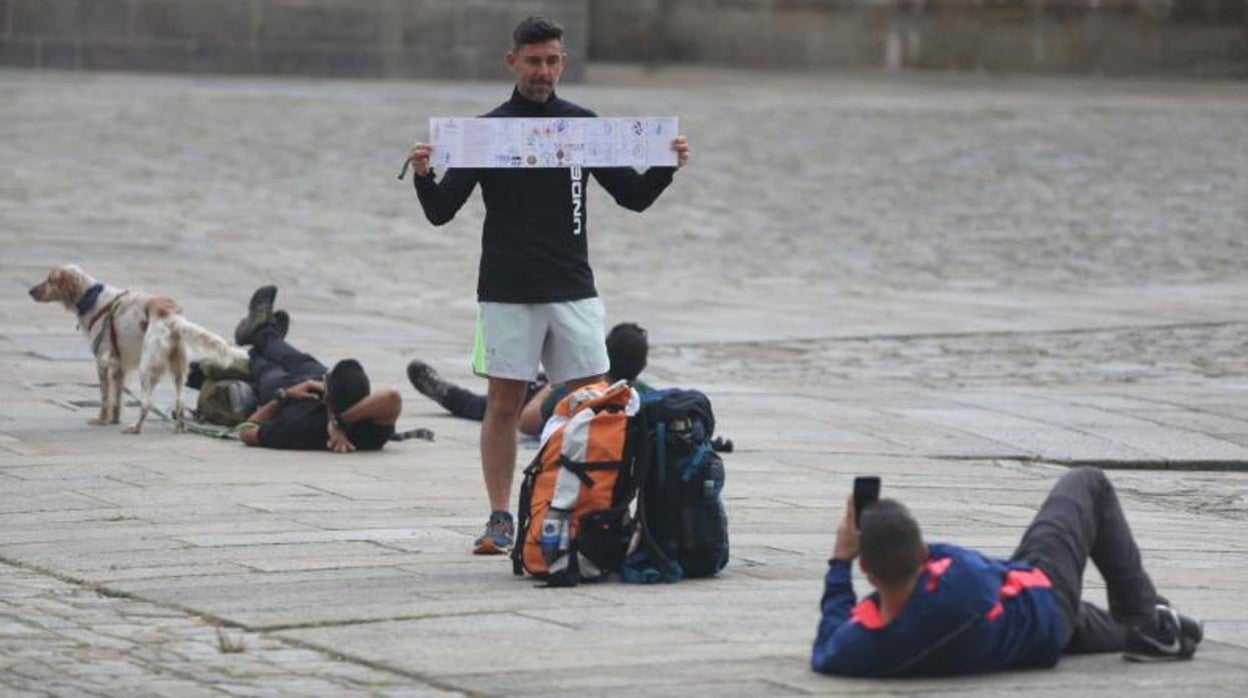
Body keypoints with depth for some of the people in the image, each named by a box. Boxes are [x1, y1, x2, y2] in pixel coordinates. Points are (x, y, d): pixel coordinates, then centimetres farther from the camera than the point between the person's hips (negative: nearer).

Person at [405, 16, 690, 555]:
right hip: (507, 292, -2)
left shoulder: (585, 126, 7)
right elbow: (441, 212, -1)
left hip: (573, 289, 2)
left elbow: (634, 197, 10)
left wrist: (667, 166, -8)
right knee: (503, 404, -1)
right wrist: (423, 176, -21)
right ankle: (500, 520, 7)